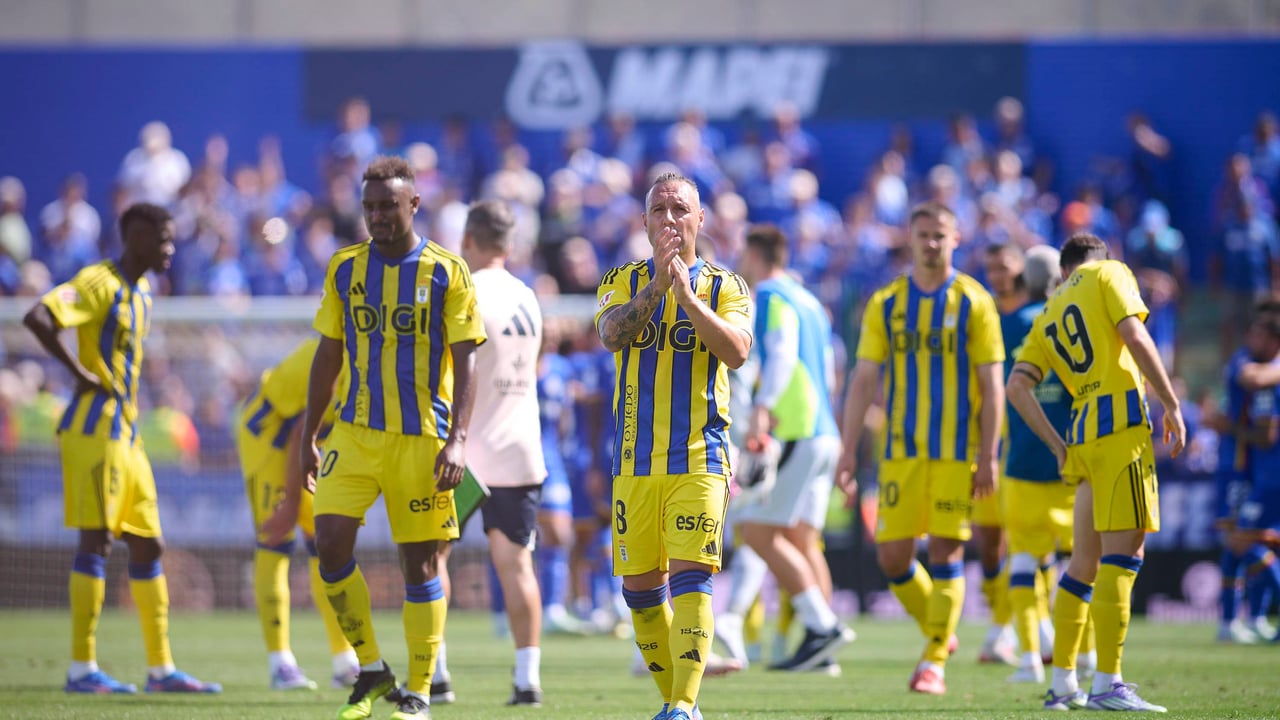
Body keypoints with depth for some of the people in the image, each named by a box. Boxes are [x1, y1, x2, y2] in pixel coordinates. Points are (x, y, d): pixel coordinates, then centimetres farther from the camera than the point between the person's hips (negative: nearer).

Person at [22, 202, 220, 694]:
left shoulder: (141, 294, 17)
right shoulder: (100, 284, -11)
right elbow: (37, 318, -25)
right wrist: (80, 373, -19)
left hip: (126, 434, 9)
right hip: (95, 430, -9)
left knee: (147, 547, 9)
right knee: (96, 540, -10)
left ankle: (161, 668, 13)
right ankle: (82, 668, -8)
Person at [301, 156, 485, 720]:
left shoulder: (446, 272, -3)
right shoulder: (345, 268, 7)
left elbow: (464, 360, -4)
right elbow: (328, 355, 13)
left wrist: (458, 439, -14)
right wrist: (309, 436, 11)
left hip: (422, 436, -3)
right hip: (354, 433, 3)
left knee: (419, 563, 0)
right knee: (330, 542, -11)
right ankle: (370, 668, 6)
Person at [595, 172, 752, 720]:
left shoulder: (724, 287, 6)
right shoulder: (624, 282, 9)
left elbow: (737, 351, -13)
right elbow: (611, 334, -12)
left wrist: (686, 294, -21)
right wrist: (656, 285, -26)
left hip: (699, 458, -2)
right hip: (636, 460, 2)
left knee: (690, 574, -15)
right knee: (640, 586, 5)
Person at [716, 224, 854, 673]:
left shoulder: (772, 297, -6)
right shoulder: (809, 301, 21)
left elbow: (782, 353, -21)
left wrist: (762, 409, -32)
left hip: (795, 433, -9)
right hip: (824, 432, 9)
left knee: (757, 530, -9)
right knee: (802, 539, 8)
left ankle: (822, 626, -15)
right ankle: (819, 642, 2)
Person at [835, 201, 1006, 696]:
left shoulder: (974, 303, -1)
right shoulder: (886, 304, 6)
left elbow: (992, 386, -2)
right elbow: (864, 381, 6)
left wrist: (988, 456, -9)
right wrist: (848, 452, 0)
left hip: (957, 451, -3)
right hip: (902, 451, 3)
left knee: (946, 553, -6)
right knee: (892, 554, -1)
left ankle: (934, 662, 0)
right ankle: (937, 630, 23)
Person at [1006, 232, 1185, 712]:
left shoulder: (1048, 316, 22)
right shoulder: (1109, 275, 7)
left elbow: (1017, 387, 12)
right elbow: (1135, 337, -9)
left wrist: (1059, 447, 12)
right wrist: (1171, 404, -7)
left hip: (1082, 435, 7)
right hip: (1120, 420, -7)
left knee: (1085, 561, 14)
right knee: (1122, 555, -10)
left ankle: (1063, 684, 16)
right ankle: (1107, 686, -15)